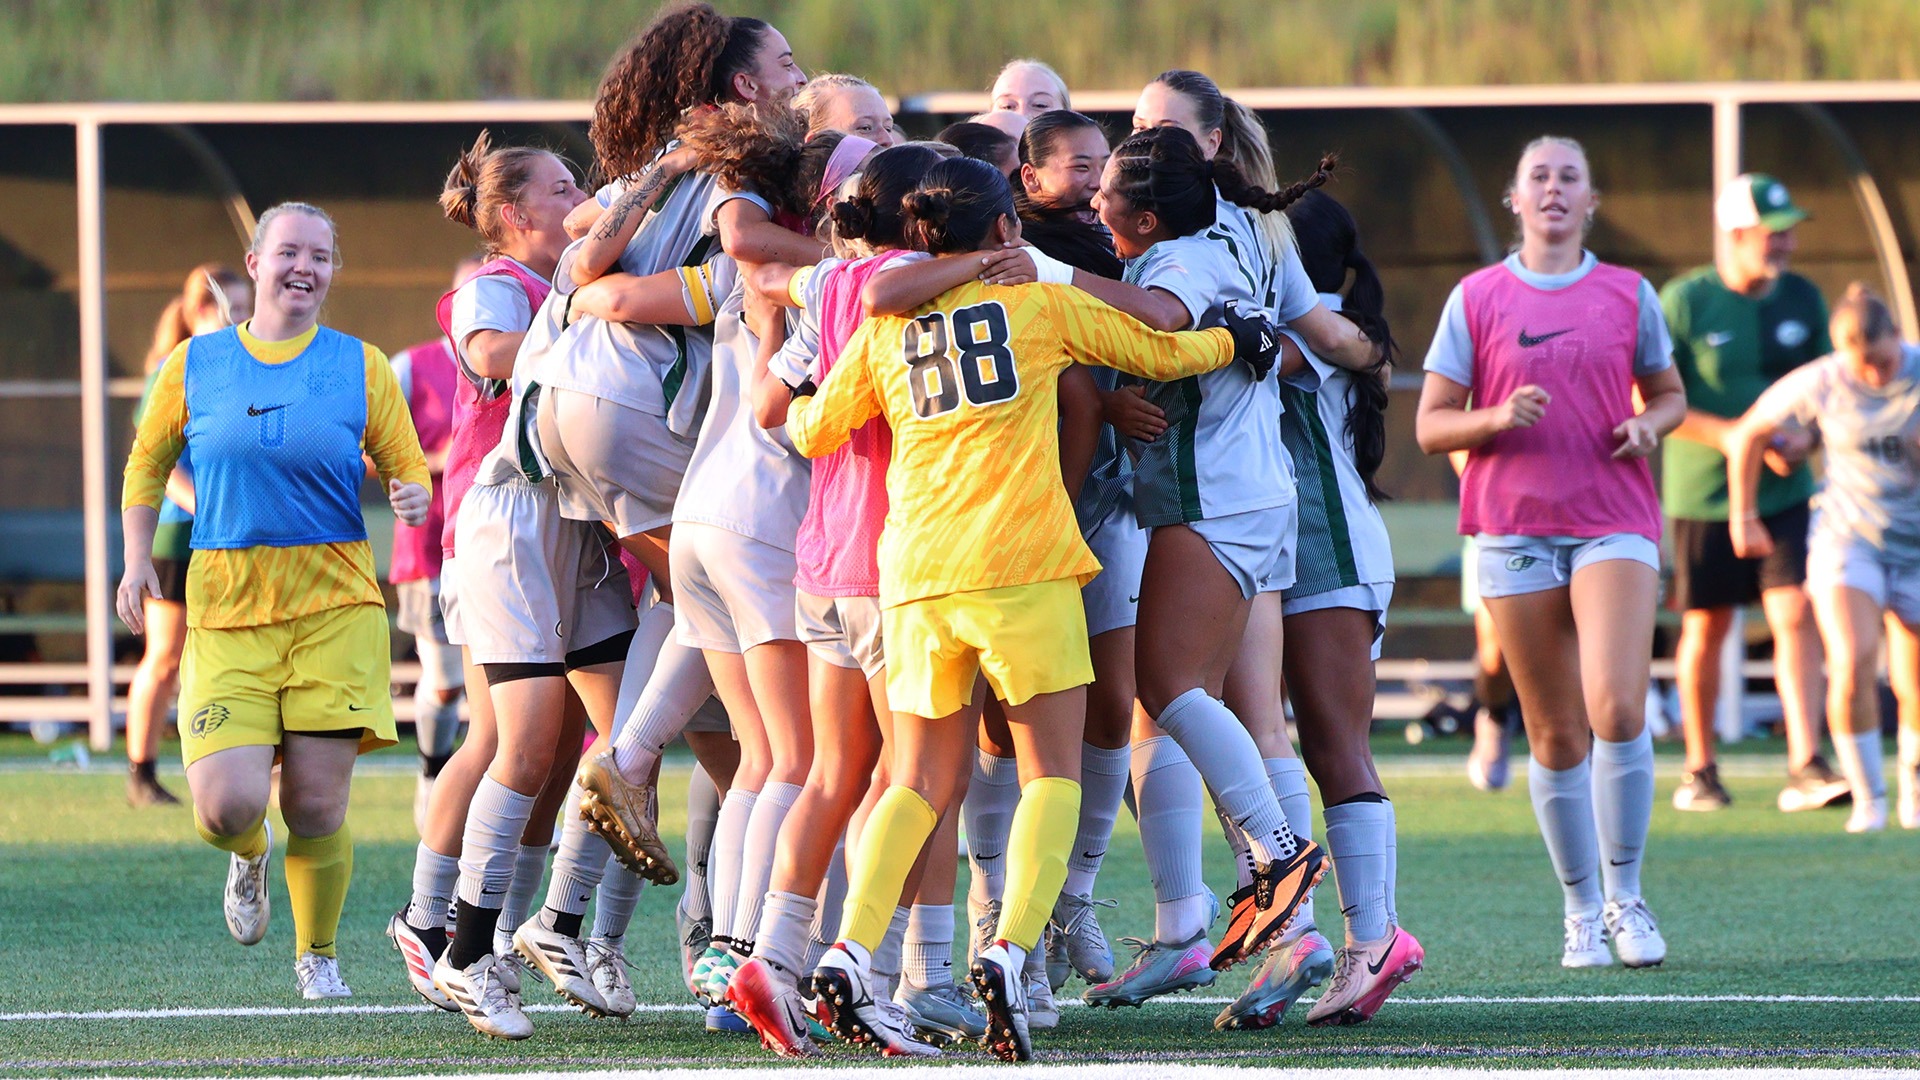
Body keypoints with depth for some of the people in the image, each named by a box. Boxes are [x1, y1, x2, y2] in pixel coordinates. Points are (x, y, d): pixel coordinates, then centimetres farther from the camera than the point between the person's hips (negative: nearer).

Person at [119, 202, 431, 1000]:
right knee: (226, 806, -14)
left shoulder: (361, 368, 6)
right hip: (225, 611, 0)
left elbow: (406, 467, 10)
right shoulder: (195, 365, 7)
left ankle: (316, 955, 21)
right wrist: (137, 563, 7)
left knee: (316, 805, -5)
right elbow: (147, 463, 18)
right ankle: (249, 855, 26)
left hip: (334, 605, 0)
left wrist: (413, 499, -14)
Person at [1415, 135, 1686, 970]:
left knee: (1617, 707, -18)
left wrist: (1649, 425, -2)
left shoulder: (1629, 295, 9)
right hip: (1516, 531, 0)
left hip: (1615, 521, 0)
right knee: (1555, 733, 1)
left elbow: (1668, 393, 20)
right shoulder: (1476, 299, 6)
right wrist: (1498, 418, -14)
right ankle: (1581, 912, 13)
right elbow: (1431, 424, 5)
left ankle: (1625, 899, -3)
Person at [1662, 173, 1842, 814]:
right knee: (1705, 629, 5)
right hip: (1703, 494, -3)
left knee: (1796, 616, -11)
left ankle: (1805, 769, -16)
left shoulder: (1802, 299, 5)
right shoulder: (1683, 302, -9)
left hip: (1784, 492, 3)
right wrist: (1732, 436, -20)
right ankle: (1699, 773, 19)